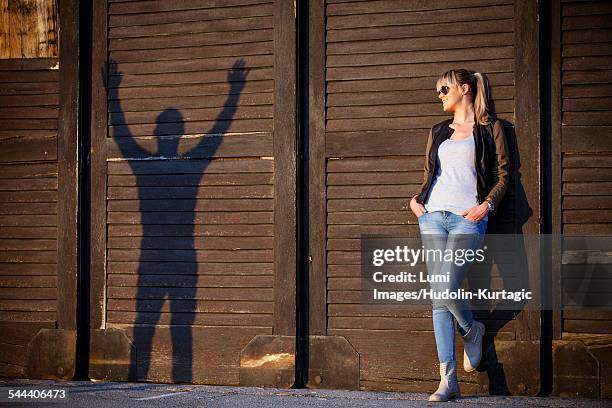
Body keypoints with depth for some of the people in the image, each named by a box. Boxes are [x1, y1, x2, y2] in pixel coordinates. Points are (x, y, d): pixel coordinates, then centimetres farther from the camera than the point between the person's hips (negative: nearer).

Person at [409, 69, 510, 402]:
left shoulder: (489, 128, 8)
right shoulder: (438, 132, 21)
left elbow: (502, 174, 5)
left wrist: (486, 204, -11)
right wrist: (416, 199, 7)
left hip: (468, 219, -5)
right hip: (433, 216, 5)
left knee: (446, 289, -19)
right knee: (438, 298, -4)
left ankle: (472, 331, 16)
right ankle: (448, 380, -4)